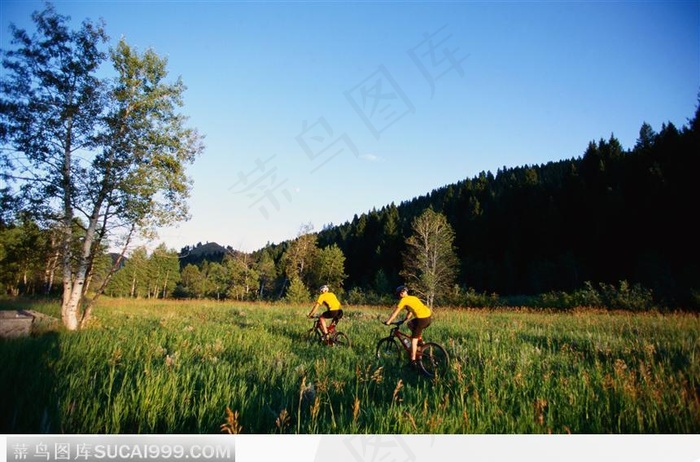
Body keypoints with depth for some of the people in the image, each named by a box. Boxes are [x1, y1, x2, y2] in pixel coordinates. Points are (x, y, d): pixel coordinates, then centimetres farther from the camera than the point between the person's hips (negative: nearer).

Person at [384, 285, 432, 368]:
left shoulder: (403, 300, 2)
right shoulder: (413, 298, 25)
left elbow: (395, 312, 1)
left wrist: (388, 322, 8)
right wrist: (404, 320, 39)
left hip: (422, 318, -8)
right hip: (429, 316, 8)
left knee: (413, 339, 1)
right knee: (410, 324, 28)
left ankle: (413, 361, 1)